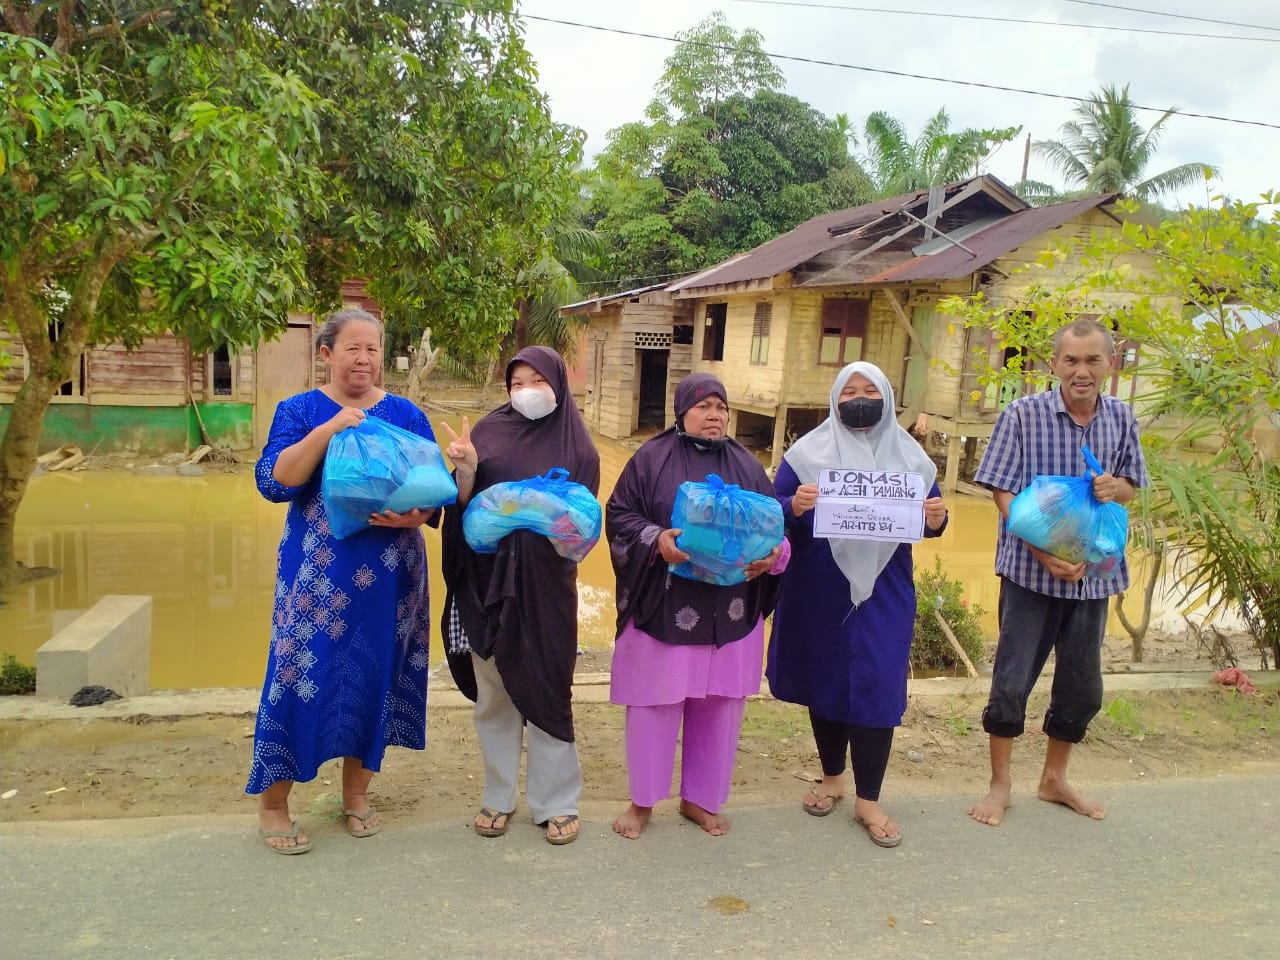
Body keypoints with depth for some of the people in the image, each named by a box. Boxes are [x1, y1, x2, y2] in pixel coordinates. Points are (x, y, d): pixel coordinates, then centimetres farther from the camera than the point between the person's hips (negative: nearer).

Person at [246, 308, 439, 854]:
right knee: (301, 675, -1)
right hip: (317, 573, -2)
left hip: (387, 576, 2)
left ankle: (356, 793, 28)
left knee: (375, 677, 9)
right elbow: (273, 482, -12)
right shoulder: (300, 411, 2)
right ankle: (272, 802, 18)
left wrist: (411, 514, -19)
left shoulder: (407, 415, 6)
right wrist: (329, 430, -22)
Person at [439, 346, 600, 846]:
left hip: (543, 585, -2)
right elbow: (465, 505, 0)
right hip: (487, 579, 2)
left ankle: (557, 802, 20)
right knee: (492, 693, 11)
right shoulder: (489, 431, 3)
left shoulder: (576, 444, 1)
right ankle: (498, 796, 27)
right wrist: (466, 468, -18)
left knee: (546, 690, 5)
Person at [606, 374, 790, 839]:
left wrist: (773, 554, -13)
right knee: (655, 703, 5)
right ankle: (643, 801, 25)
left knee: (720, 705, 11)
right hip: (664, 607, -3)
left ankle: (699, 799, 30)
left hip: (730, 610, 4)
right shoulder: (651, 459, -1)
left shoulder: (747, 466, 8)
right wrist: (656, 539, -22)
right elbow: (619, 515, -3)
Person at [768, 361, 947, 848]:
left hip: (883, 592, 1)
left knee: (877, 688, -2)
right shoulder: (807, 452, -1)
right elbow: (773, 514, -4)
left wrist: (936, 519, -14)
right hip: (819, 591, 0)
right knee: (825, 680, 11)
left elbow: (930, 518, 9)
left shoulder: (910, 456, 6)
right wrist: (793, 507, -27)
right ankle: (831, 776, 31)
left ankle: (868, 800, 11)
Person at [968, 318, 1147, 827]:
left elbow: (1131, 485, 12)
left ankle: (1054, 779, 36)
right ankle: (1000, 784, 22)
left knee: (1082, 687, 15)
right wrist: (1043, 552, -22)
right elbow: (1002, 492, -11)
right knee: (1011, 680, 2)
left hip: (1093, 572, 5)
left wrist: (1114, 486, -13)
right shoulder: (1023, 414, -10)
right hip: (1031, 569, -4)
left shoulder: (1121, 418, 3)